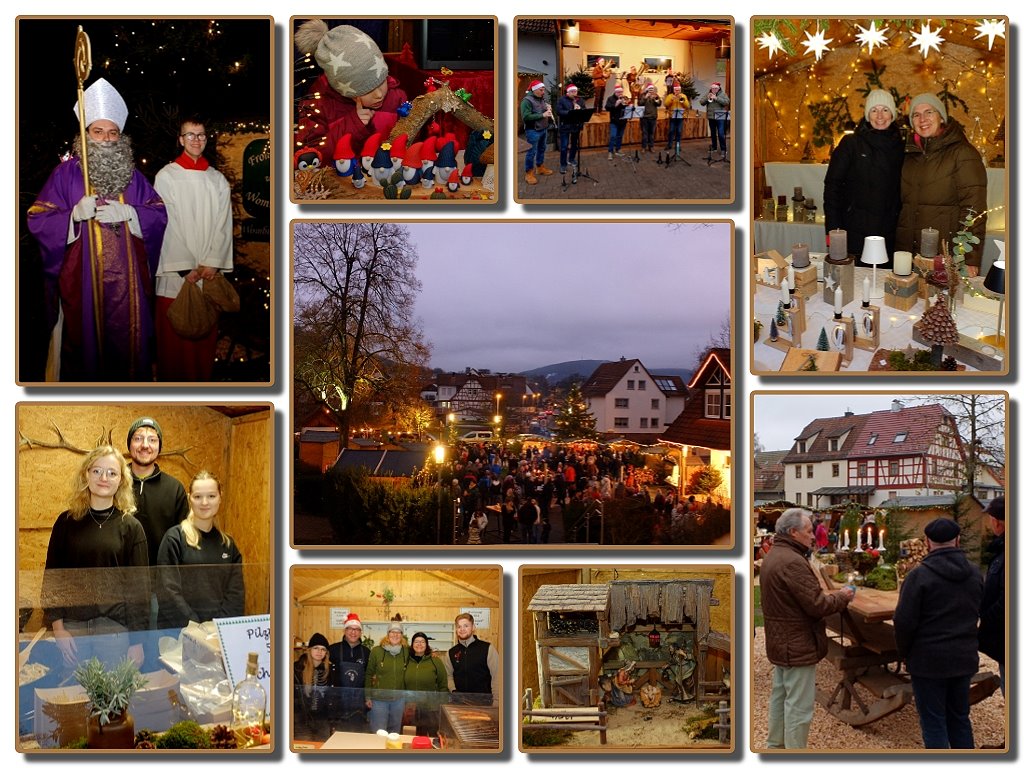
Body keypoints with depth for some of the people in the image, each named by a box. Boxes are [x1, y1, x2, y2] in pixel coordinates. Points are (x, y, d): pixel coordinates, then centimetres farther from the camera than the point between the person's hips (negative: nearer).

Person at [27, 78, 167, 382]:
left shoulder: (132, 175, 11)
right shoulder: (66, 173, 1)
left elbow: (159, 214, 7)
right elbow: (37, 221, -2)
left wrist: (126, 212, -10)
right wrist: (75, 214, -18)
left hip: (128, 280, 3)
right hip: (83, 280, -3)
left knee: (129, 342, 4)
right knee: (86, 342, 0)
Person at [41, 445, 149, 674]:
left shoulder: (130, 526, 0)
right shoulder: (67, 522, 4)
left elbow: (139, 585, -1)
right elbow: (52, 576, 6)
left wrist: (137, 640, -4)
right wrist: (57, 626, -3)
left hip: (115, 628, -1)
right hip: (73, 626, 1)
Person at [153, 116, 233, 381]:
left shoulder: (218, 180, 12)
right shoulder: (166, 176, 1)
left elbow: (223, 224, 6)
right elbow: (167, 224, -5)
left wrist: (212, 263, -7)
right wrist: (186, 268, -12)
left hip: (209, 272, 3)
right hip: (176, 272, -3)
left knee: (206, 336, 3)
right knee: (173, 337, -2)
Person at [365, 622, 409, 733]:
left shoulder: (406, 651, -1)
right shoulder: (376, 651, -6)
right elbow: (369, 674, 0)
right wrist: (368, 696, -1)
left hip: (399, 700, 2)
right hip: (379, 699, -2)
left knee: (395, 733, 13)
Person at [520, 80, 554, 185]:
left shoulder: (541, 99, 9)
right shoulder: (527, 101, -17)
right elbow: (526, 117, -25)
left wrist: (548, 108, -2)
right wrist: (542, 115, -27)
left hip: (543, 129, 8)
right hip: (533, 131, -8)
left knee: (542, 149, 19)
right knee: (532, 152, -3)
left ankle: (540, 167, 35)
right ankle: (529, 173, 4)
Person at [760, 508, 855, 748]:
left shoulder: (772, 556, 9)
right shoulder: (792, 562, -24)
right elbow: (817, 605, -24)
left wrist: (833, 596, 5)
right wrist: (842, 597, -8)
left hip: (780, 642, 11)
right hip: (798, 645, -11)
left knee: (780, 696, 20)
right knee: (799, 705, -4)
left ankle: (775, 746, 31)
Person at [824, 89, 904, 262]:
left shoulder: (899, 146, 9)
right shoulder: (851, 143, -1)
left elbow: (903, 191, 15)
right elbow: (832, 185, -4)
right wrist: (833, 229, -11)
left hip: (889, 234, 3)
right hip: (855, 233, -3)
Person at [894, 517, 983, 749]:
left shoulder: (920, 575, -14)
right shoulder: (975, 573, 3)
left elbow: (904, 621, -14)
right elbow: (979, 613, 13)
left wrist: (904, 652, 1)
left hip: (929, 660, -5)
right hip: (965, 657, 5)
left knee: (933, 723, 2)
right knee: (960, 718, 17)